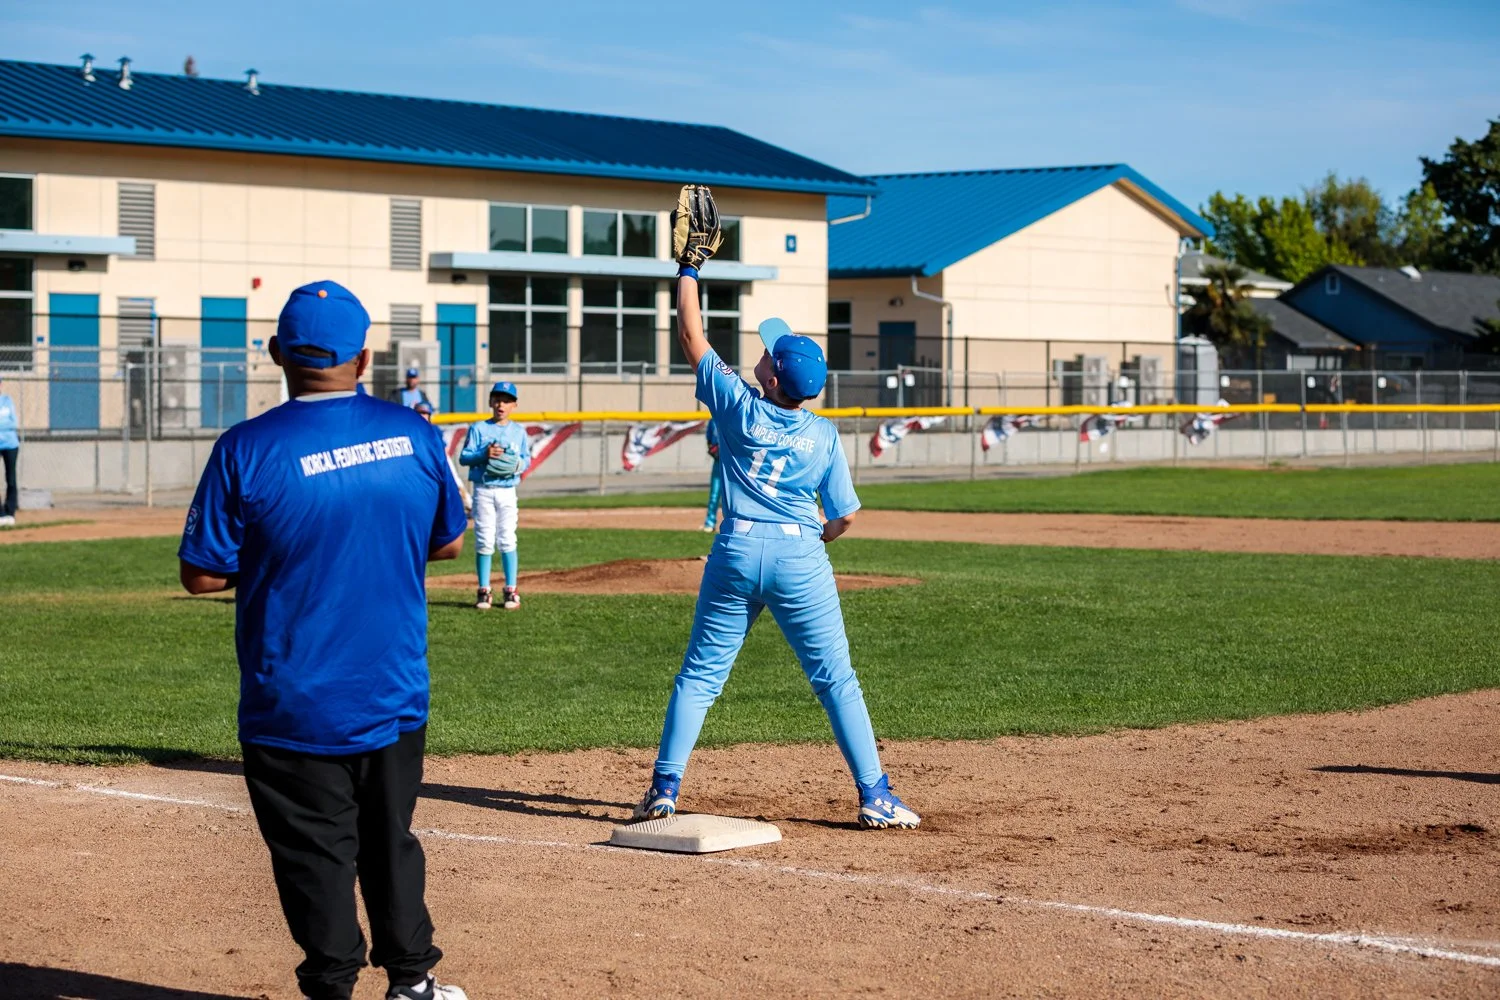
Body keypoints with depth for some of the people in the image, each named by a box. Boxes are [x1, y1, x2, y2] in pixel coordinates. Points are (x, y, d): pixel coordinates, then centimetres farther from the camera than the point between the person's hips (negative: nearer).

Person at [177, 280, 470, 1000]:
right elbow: (448, 543, 10)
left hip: (295, 708, -4)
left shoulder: (246, 450, -14)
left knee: (317, 853, 6)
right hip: (396, 698, 4)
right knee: (391, 839, 19)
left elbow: (201, 575, -10)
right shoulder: (413, 434, -3)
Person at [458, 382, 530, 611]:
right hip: (483, 490, -1)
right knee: (484, 541, -2)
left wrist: (518, 465, -11)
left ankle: (511, 591, 4)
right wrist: (484, 453, -19)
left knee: (507, 540, -1)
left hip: (507, 491, 1)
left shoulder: (519, 431, 9)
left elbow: (527, 459, 12)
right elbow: (463, 457, -3)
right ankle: (484, 591, 4)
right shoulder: (478, 429, 2)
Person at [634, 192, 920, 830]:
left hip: (736, 551, 0)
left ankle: (663, 790, 7)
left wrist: (689, 269, 13)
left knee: (700, 674, 10)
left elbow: (692, 338, 4)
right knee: (835, 679, 5)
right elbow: (845, 517, 2)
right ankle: (874, 797, 3)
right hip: (800, 556, 0)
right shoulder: (823, 436, -3)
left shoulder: (738, 406, -5)